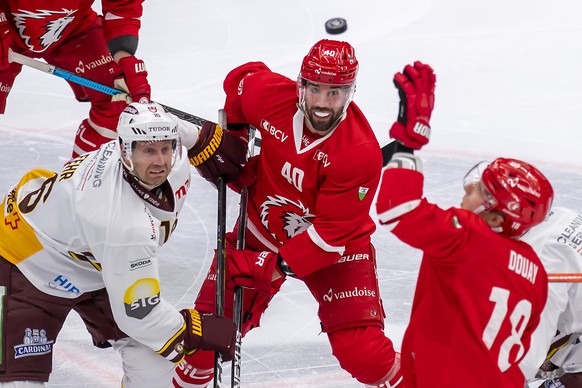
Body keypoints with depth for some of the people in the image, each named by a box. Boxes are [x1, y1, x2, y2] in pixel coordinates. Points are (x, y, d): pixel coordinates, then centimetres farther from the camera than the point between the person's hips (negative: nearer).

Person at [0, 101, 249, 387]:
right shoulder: (128, 226, -41)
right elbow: (139, 313, -31)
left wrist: (208, 139, 14)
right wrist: (203, 332, -21)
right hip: (29, 263, -9)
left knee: (154, 350, 2)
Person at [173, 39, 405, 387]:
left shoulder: (361, 153, -31)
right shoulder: (268, 93, -22)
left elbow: (332, 234, -27)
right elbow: (241, 78, 6)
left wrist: (276, 266, -30)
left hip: (335, 246, -3)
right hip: (262, 229, 3)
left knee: (363, 352, -14)